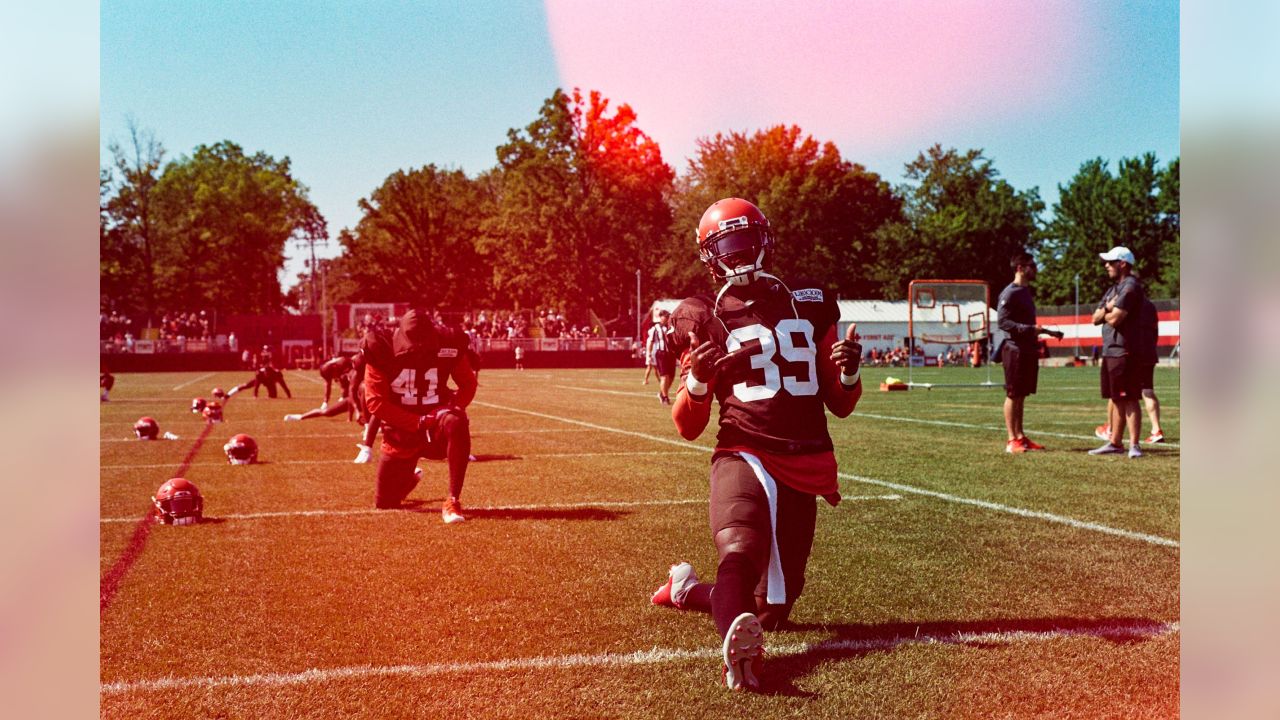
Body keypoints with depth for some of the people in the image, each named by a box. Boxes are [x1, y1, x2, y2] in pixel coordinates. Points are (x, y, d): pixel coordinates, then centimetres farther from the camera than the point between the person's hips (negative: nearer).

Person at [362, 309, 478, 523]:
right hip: (401, 430, 1)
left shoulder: (447, 345, -12)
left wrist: (454, 408, -18)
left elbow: (468, 384, 3)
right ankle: (410, 477, 45)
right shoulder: (382, 350, -15)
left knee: (457, 424, -39)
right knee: (385, 503, 8)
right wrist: (417, 422, -24)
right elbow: (375, 402, -15)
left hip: (435, 424, -1)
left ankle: (453, 501, -31)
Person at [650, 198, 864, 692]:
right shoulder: (706, 320, 4)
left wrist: (850, 372, -5)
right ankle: (739, 647, -59)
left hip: (806, 469, 4)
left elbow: (840, 405, 17)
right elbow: (689, 428, 4)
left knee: (772, 610, 10)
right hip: (744, 456, -4)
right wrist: (697, 380, -15)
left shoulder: (808, 306, 12)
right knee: (740, 551, -37)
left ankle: (687, 589, 34)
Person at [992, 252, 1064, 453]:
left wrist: (1047, 332, 23)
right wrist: (1029, 329, -27)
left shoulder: (1028, 292, 18)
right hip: (1014, 349, -9)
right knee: (1013, 395, -5)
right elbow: (1002, 322, -19)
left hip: (1028, 350, 9)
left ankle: (1020, 436, 16)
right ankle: (1012, 440, -2)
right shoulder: (1010, 293, -11)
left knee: (1021, 395, 11)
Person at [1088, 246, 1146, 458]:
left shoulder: (1130, 287, -12)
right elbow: (1096, 319, 14)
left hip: (1125, 351, -10)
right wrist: (1107, 308, -5)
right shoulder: (1112, 290, 20)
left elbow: (1115, 319, -20)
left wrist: (1107, 313, 2)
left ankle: (1134, 445, -10)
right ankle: (1115, 443, 20)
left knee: (1129, 399, -10)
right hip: (1110, 351, 10)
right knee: (1115, 399, 14)